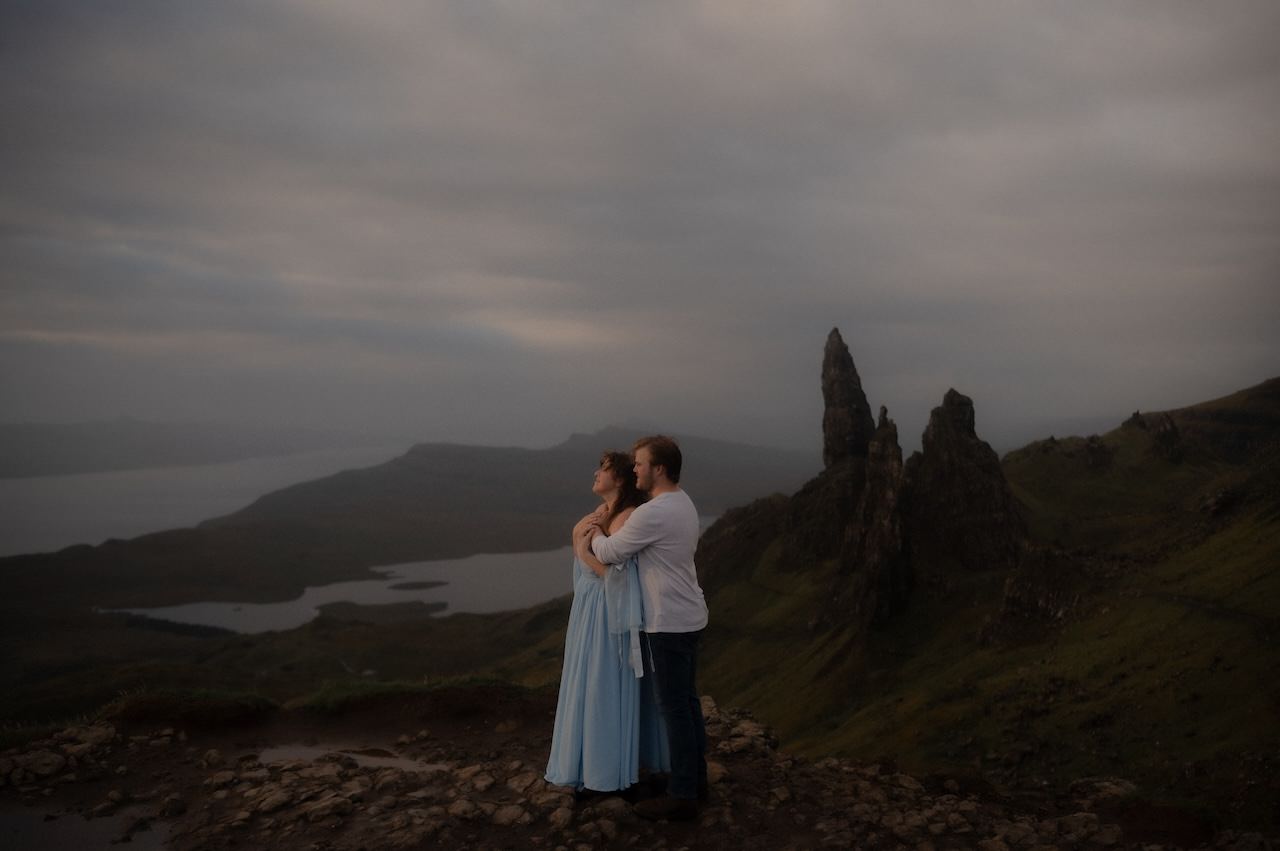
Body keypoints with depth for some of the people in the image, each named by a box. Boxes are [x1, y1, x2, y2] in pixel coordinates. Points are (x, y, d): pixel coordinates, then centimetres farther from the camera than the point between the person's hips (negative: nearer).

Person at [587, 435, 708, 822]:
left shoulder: (652, 514, -23)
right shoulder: (682, 503, 9)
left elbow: (609, 553, -12)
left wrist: (596, 534, 9)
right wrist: (608, 532, 10)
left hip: (669, 623, -10)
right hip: (689, 616, 10)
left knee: (674, 707, -2)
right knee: (688, 701, 18)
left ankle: (682, 796, 7)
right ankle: (696, 777, 29)